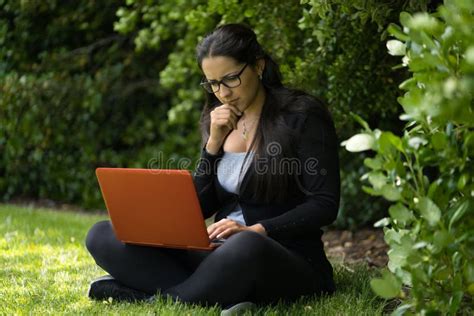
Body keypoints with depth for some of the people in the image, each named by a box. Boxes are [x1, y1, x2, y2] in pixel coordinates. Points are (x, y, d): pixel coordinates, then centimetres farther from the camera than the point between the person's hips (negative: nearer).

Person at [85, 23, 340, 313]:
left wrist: (256, 230, -22)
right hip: (223, 255, 6)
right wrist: (213, 144, -3)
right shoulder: (219, 122, 13)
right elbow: (200, 208, 10)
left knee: (246, 248, -44)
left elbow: (325, 205, -10)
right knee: (102, 237, -9)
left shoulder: (302, 115, -5)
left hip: (289, 260, -6)